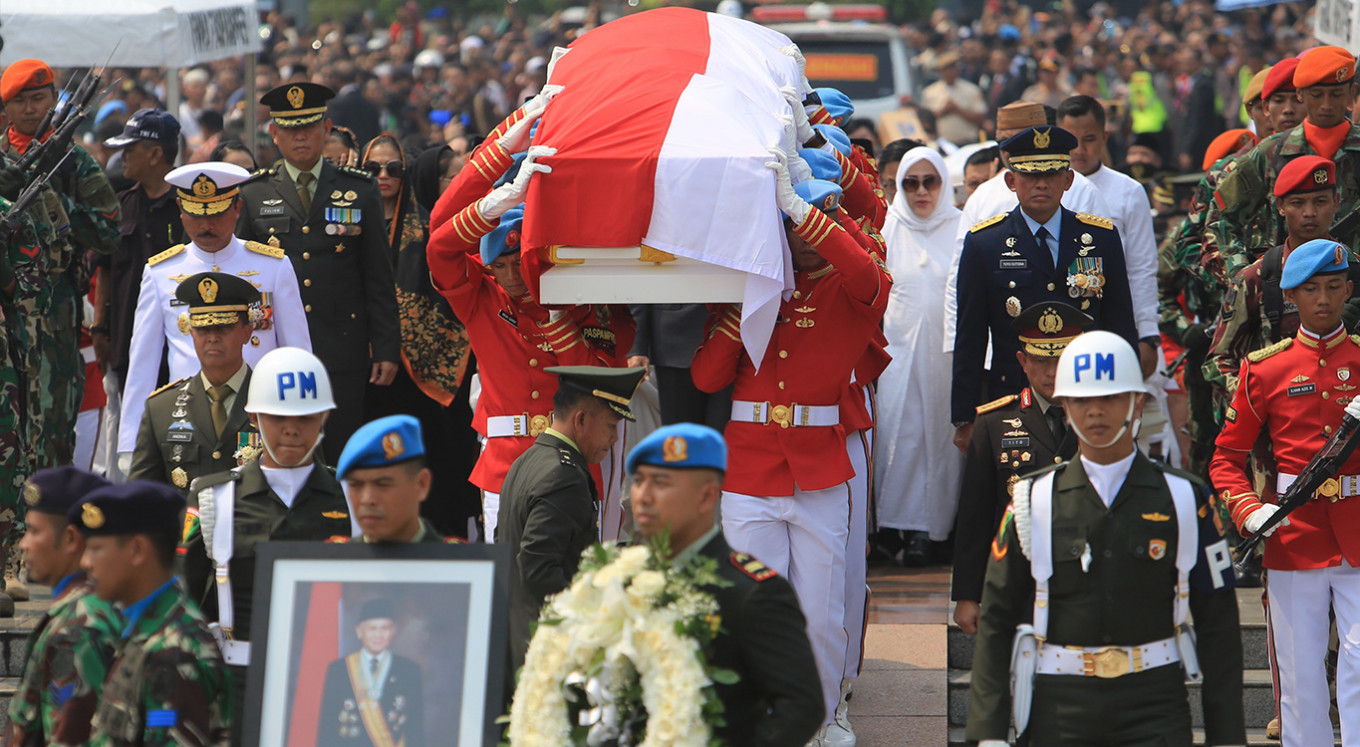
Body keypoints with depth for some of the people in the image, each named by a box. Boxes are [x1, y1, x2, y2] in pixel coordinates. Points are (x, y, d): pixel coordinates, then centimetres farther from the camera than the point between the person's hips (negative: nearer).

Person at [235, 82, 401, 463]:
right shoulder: (252, 195, 8)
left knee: (342, 461, -1)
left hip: (343, 355, 0)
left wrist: (386, 348, 3)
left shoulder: (360, 191, 8)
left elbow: (380, 279, 8)